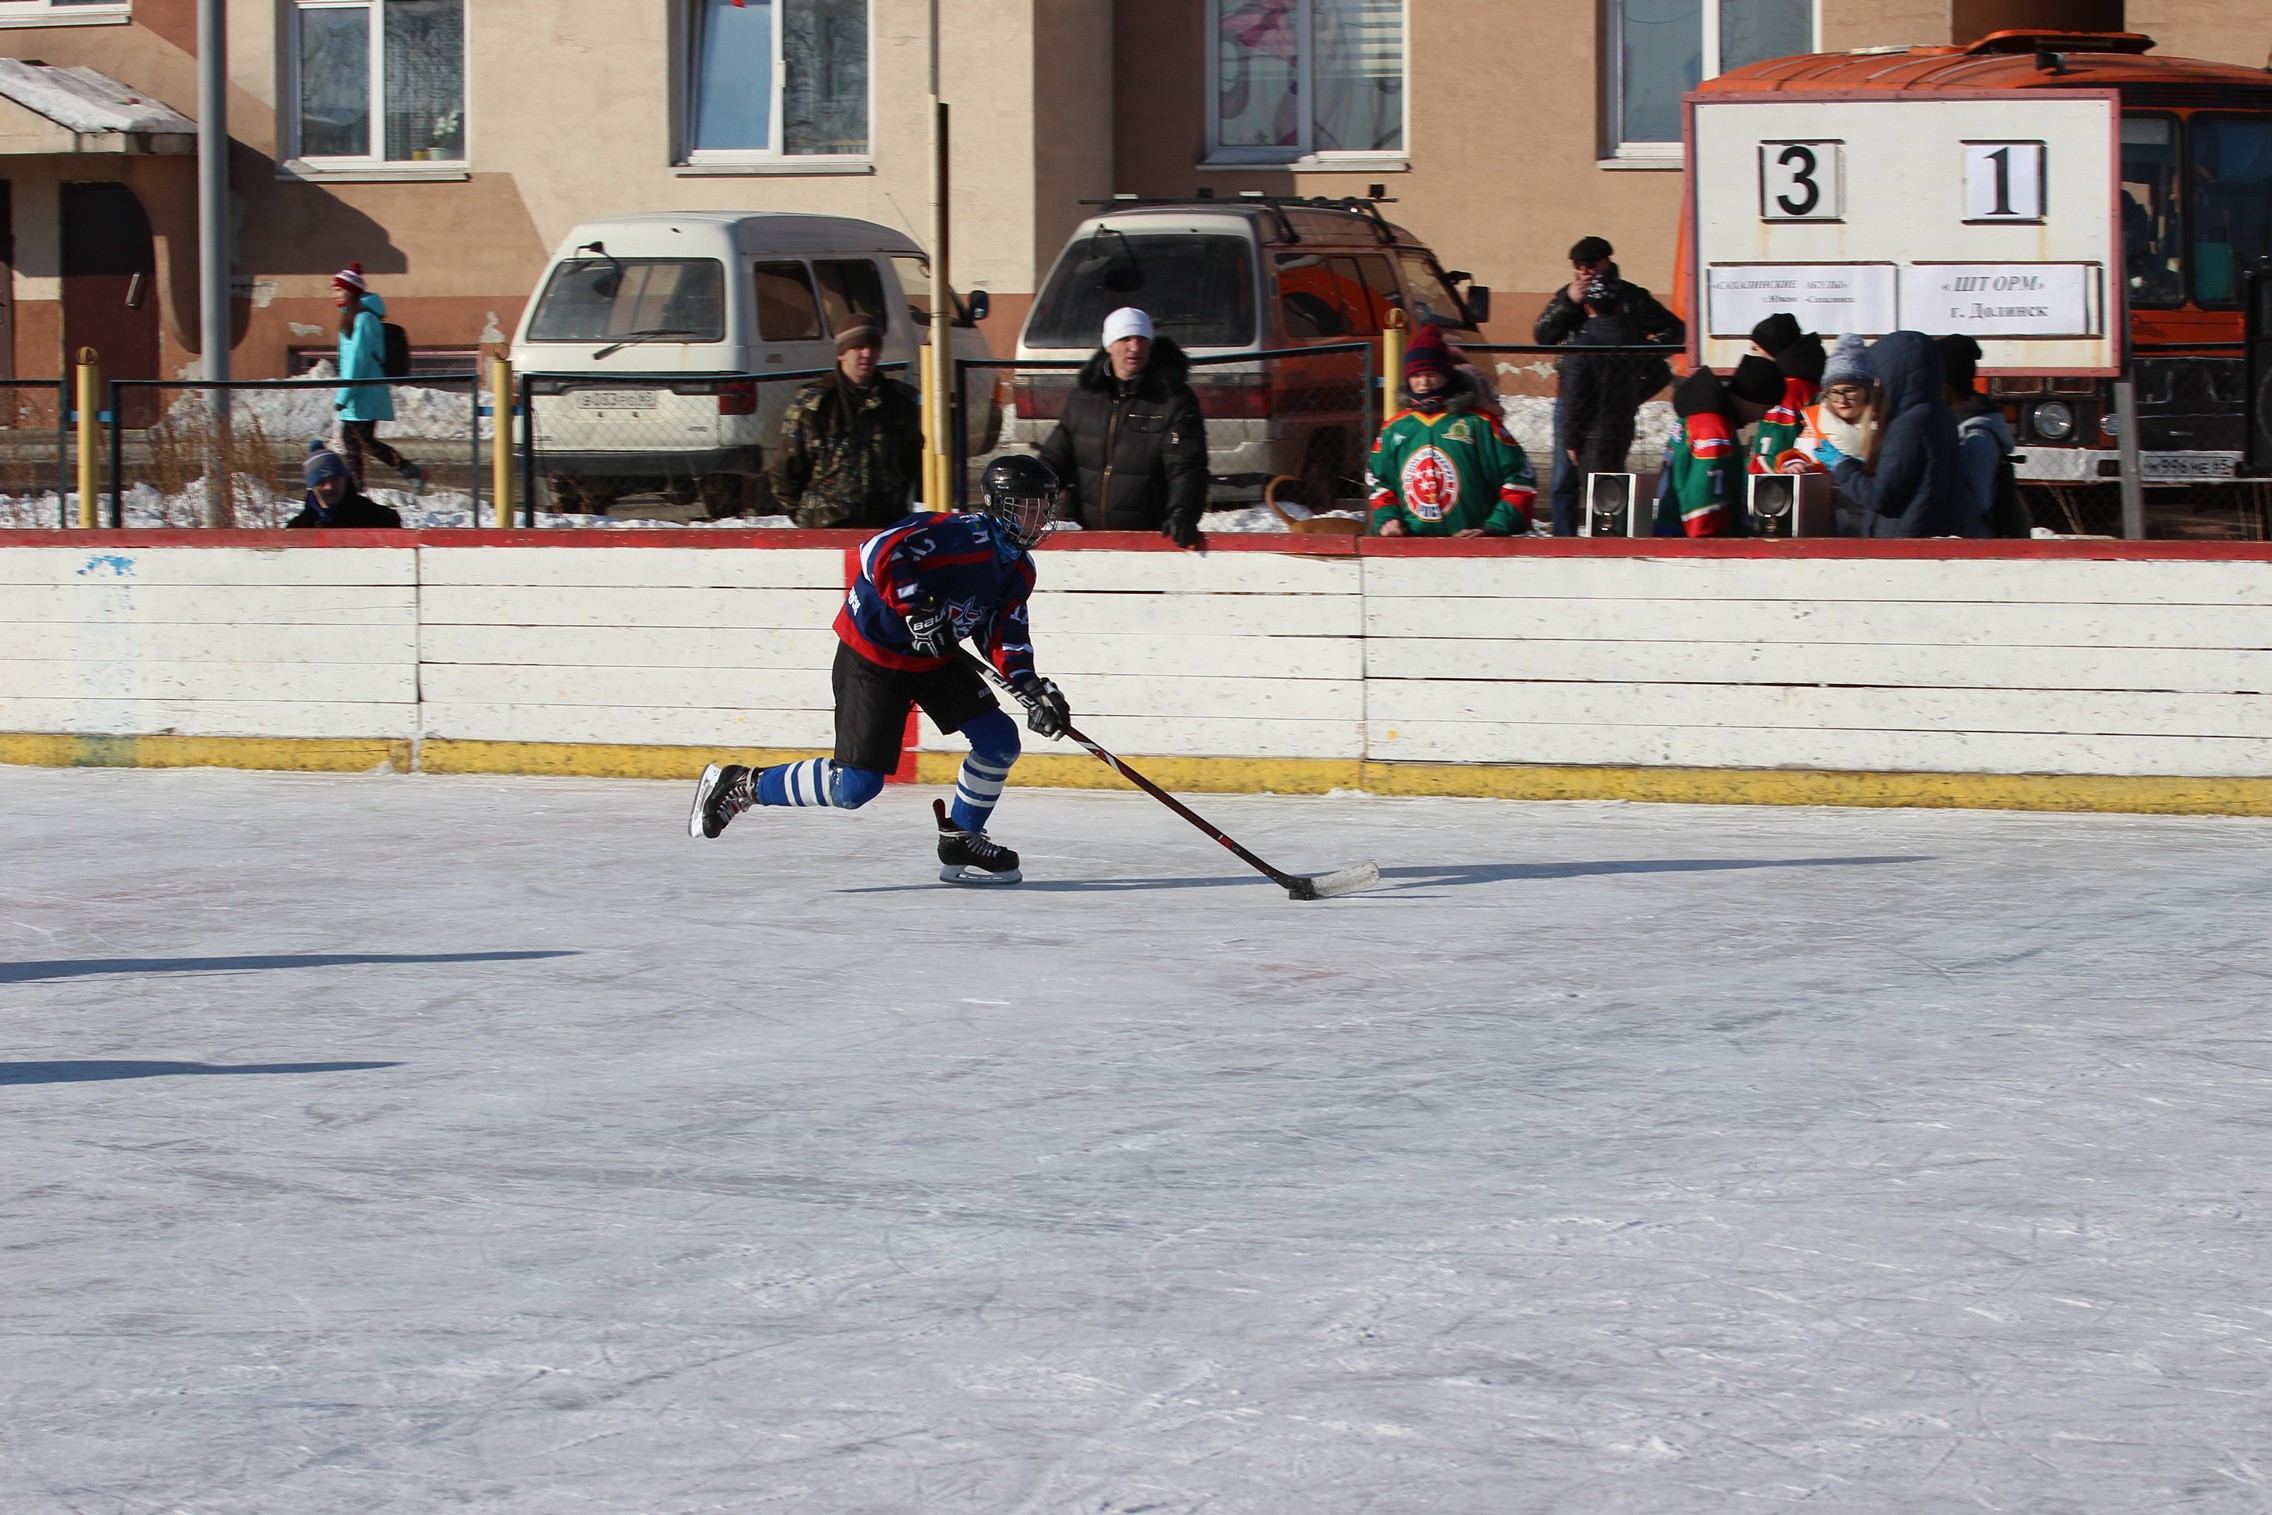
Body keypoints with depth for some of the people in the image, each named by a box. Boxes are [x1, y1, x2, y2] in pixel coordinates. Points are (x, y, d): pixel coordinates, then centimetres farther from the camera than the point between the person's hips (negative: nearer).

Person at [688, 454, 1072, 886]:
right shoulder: (965, 535, -26)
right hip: (874, 656, -9)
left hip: (937, 659, 9)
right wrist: (917, 610, -36)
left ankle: (960, 839, 16)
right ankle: (741, 785, 5)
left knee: (999, 740, -2)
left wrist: (1031, 687, -10)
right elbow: (882, 553, -34)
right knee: (856, 785, -11)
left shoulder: (1019, 567, 3)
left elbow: (1005, 635, 5)